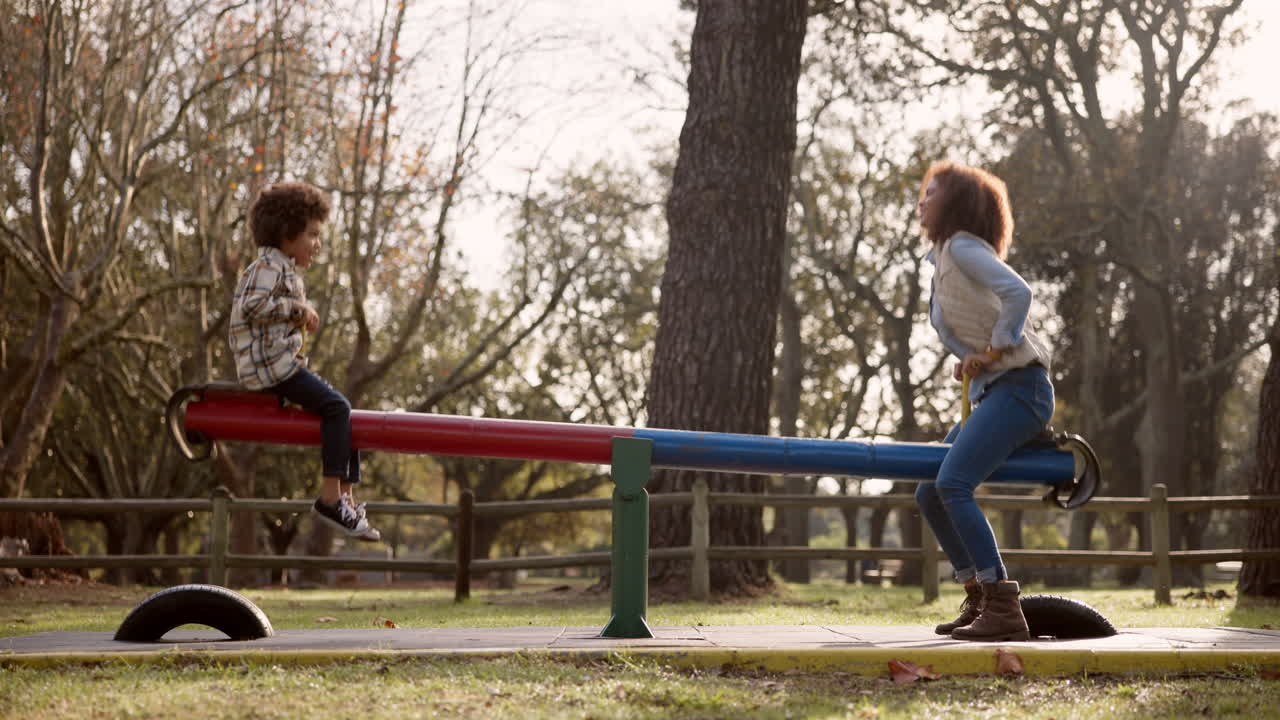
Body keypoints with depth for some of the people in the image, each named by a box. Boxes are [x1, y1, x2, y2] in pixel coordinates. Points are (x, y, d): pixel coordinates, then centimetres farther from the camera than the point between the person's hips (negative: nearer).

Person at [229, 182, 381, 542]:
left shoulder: (286, 270, 23)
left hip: (283, 361, 11)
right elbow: (252, 305, -25)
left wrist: (302, 316, 12)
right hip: (269, 363, -11)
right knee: (335, 406, -20)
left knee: (343, 411, 8)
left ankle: (347, 497, 4)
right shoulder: (269, 266, -10)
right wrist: (296, 308, -17)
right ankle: (330, 498, -22)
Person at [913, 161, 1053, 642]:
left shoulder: (963, 247, -11)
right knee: (930, 493, 8)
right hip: (992, 392, 10)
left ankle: (1003, 609, -20)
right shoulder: (942, 256, 17)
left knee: (953, 485, -22)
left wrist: (993, 350, -18)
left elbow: (1017, 292, -26)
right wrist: (970, 360, 10)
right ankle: (979, 601, 13)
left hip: (1018, 387, -10)